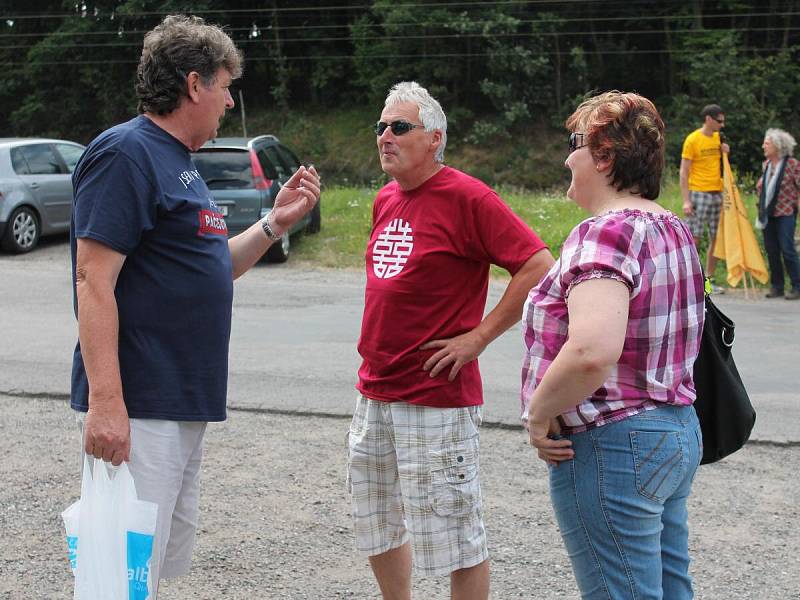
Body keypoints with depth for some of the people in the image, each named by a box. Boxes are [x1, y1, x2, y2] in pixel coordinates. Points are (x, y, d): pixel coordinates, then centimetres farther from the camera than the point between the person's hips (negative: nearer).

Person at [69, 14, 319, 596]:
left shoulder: (179, 161, 17)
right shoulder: (126, 153, -13)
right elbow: (94, 281, -20)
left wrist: (278, 221, 11)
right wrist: (104, 401, -26)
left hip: (185, 406, 10)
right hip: (139, 410, -10)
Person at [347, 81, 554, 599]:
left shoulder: (466, 197, -13)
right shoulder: (386, 200, 11)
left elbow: (539, 266, -18)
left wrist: (479, 336, -16)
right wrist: (375, 349, 15)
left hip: (435, 399, -8)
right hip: (373, 393, 8)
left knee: (457, 536, 1)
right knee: (378, 527, 19)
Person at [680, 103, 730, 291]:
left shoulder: (719, 138, 12)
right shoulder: (692, 140, -6)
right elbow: (684, 172, -9)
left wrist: (725, 153, 1)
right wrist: (686, 201, -16)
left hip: (717, 194, 6)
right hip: (698, 194, -6)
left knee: (716, 238, 6)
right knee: (694, 239, -5)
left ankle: (709, 279, 15)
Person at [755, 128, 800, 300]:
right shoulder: (766, 163, 9)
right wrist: (761, 199, 12)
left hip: (785, 213, -6)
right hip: (768, 213, 6)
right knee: (771, 250, 8)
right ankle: (776, 286, 17)